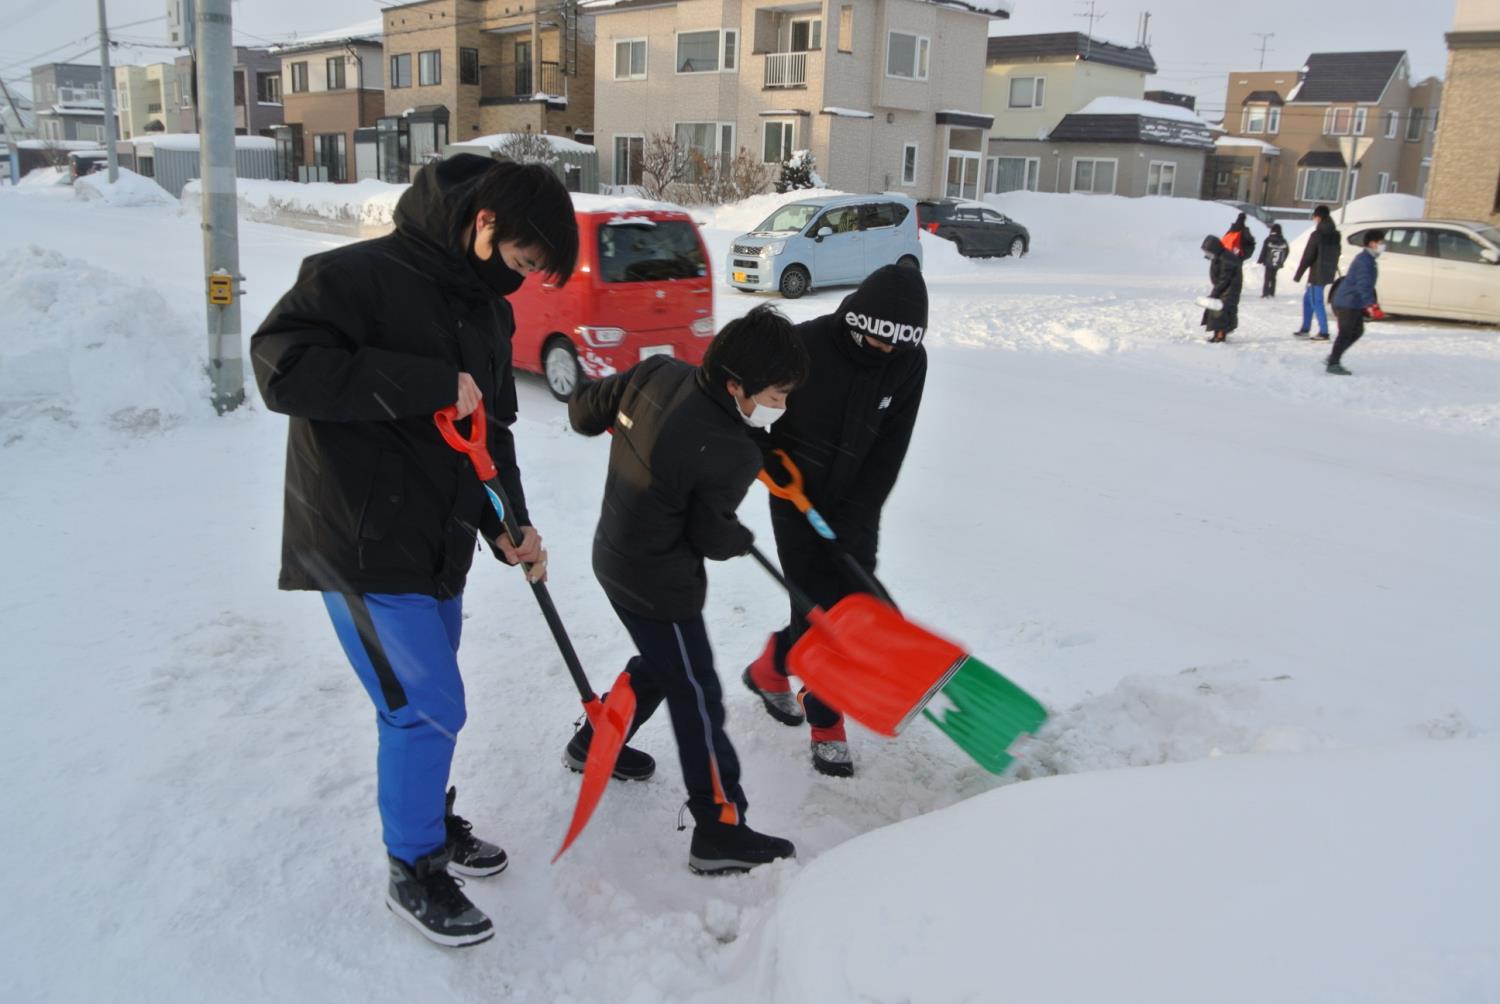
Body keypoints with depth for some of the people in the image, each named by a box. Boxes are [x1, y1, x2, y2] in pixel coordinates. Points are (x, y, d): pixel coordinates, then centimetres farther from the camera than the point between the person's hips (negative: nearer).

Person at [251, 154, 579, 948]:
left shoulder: (486, 308, 9)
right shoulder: (355, 277, -16)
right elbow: (283, 368, -26)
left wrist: (507, 525, 1)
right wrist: (429, 383, -27)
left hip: (438, 544, 8)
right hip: (360, 546, -8)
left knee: (425, 703, 17)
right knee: (427, 705, -5)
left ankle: (431, 821, 39)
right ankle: (413, 874, 14)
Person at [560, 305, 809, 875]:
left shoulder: (657, 373, -11)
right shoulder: (729, 454, -29)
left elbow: (584, 411, 2)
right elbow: (711, 538, -14)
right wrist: (743, 541, 7)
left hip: (617, 556, 9)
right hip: (659, 587, -9)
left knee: (660, 664, 28)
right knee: (697, 698, 3)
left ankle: (594, 743, 48)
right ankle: (720, 832, 13)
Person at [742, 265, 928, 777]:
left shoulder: (910, 362, -8)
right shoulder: (806, 344, -20)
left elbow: (889, 451, -7)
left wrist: (855, 519, -11)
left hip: (855, 509, 4)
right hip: (797, 499, -4)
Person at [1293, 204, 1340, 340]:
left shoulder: (1316, 235, -14)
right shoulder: (1335, 236, 10)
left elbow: (1307, 256, -14)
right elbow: (1335, 255, 15)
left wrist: (1298, 275, -9)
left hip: (1317, 274, -8)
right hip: (1329, 272, 8)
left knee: (1316, 302, -3)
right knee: (1307, 298, 19)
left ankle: (1323, 332, -4)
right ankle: (1305, 329, 23)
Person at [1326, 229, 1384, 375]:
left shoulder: (1368, 259, 15)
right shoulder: (1364, 260, -19)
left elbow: (1368, 283, 26)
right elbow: (1363, 285, -27)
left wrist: (1373, 301, 27)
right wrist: (1370, 304, -33)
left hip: (1354, 303, 10)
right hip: (1347, 303, -10)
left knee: (1357, 331, 15)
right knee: (1346, 333, -7)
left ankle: (1334, 357, 20)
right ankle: (1333, 363, -1)